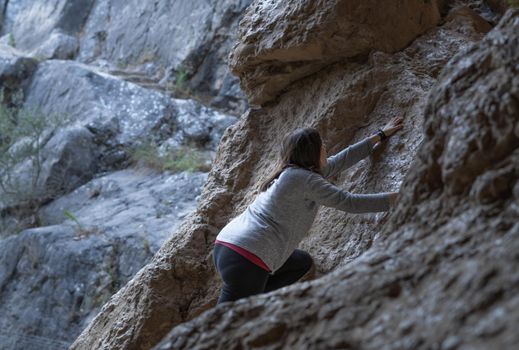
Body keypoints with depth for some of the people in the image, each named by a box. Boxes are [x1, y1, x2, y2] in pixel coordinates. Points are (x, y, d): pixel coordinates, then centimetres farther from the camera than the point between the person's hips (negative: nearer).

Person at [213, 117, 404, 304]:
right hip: (246, 260, -10)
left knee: (302, 262, 23)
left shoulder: (292, 172, 18)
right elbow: (349, 202, -10)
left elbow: (341, 159, 28)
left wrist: (381, 135, 36)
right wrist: (398, 197, -5)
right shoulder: (304, 179, -9)